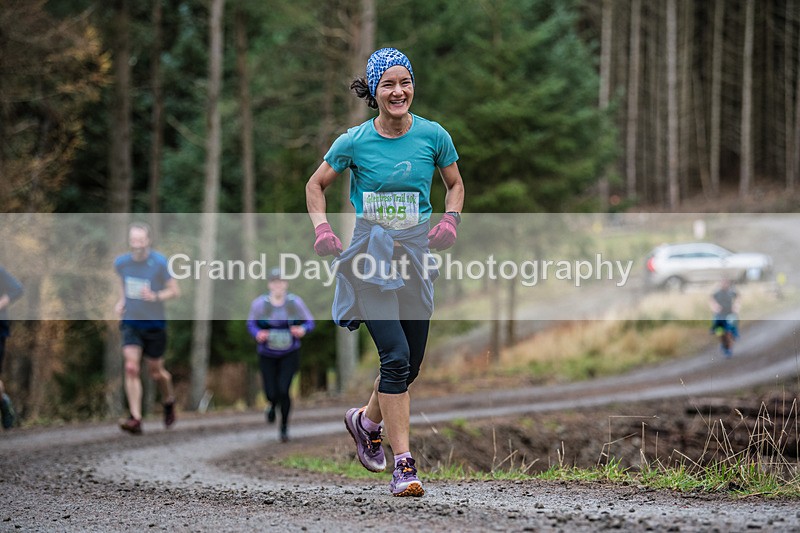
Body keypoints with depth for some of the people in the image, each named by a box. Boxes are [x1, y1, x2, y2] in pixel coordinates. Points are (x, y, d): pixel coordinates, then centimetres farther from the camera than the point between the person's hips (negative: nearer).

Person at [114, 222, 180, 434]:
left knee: (155, 372, 10)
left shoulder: (159, 262, -14)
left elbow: (175, 291, -9)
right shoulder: (121, 262, -2)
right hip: (131, 323, 2)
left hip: (154, 324, -2)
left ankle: (168, 401, 42)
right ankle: (135, 418, -17)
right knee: (131, 368, -15)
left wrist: (155, 297, -26)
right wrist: (122, 300, 5)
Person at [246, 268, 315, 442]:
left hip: (289, 354, 0)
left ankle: (284, 427, 8)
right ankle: (273, 404, 39)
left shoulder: (295, 302, -10)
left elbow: (309, 323, 0)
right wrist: (257, 334, -18)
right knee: (272, 394, -3)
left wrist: (302, 330, -22)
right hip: (267, 355, 0)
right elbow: (251, 324, 4)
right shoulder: (259, 303, -11)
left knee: (283, 390, -16)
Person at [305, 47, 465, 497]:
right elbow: (316, 185, 11)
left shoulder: (433, 136, 1)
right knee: (396, 356, -16)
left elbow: (455, 183, 17)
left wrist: (450, 221, -1)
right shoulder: (355, 142, -4)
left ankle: (367, 419, 40)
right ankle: (403, 464, -13)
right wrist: (322, 230, -5)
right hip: (369, 258, -3)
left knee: (412, 363, 9)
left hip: (415, 256, 3)